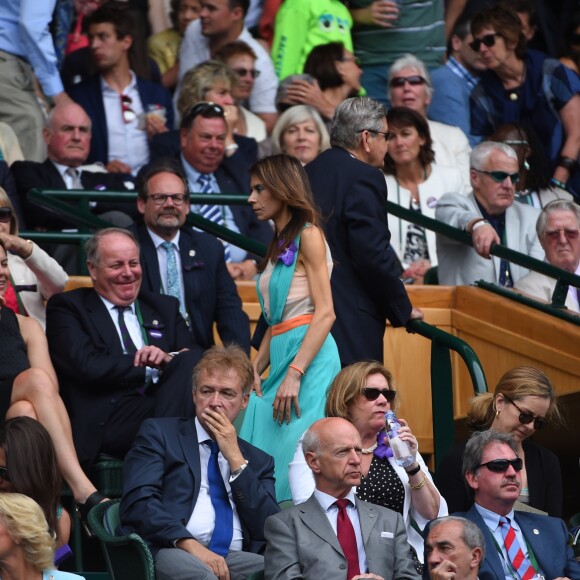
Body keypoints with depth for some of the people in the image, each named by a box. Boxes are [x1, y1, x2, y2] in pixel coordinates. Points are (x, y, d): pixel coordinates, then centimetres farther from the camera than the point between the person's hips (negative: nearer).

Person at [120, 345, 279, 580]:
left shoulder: (258, 460, 24)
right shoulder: (159, 433, 13)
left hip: (234, 558, 4)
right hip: (172, 553, -4)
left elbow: (270, 530, 8)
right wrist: (188, 543, -18)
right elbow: (137, 502, -3)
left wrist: (236, 458, 4)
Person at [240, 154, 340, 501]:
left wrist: (294, 374, -20)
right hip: (281, 356, 9)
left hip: (308, 357, -9)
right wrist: (255, 370, 9)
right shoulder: (279, 246, 21)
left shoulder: (308, 236, -4)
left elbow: (325, 313, -13)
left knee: (296, 460, -14)